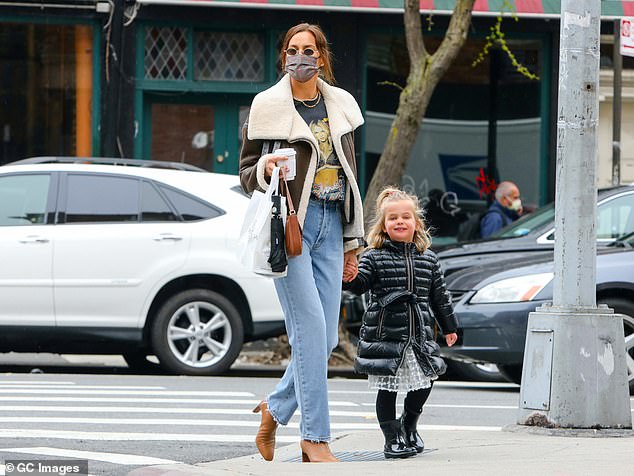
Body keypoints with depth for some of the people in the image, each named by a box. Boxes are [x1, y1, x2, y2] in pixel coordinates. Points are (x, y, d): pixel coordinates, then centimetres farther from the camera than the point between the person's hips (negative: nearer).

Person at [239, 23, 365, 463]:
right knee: (310, 328, -13)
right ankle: (316, 437, -9)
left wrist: (352, 241, 17)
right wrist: (266, 169, -20)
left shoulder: (340, 105, 13)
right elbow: (246, 173, 4)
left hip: (330, 226, 5)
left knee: (325, 339, 1)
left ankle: (276, 408, 23)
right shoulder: (268, 106, -1)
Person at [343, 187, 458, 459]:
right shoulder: (375, 258, -1)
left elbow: (440, 296, 17)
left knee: (422, 385, 7)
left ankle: (409, 427, 32)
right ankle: (393, 438, 12)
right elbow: (358, 284, -12)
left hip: (419, 335, 4)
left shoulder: (428, 260, 10)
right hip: (384, 335, -4)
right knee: (387, 389, 1)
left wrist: (449, 327, 21)